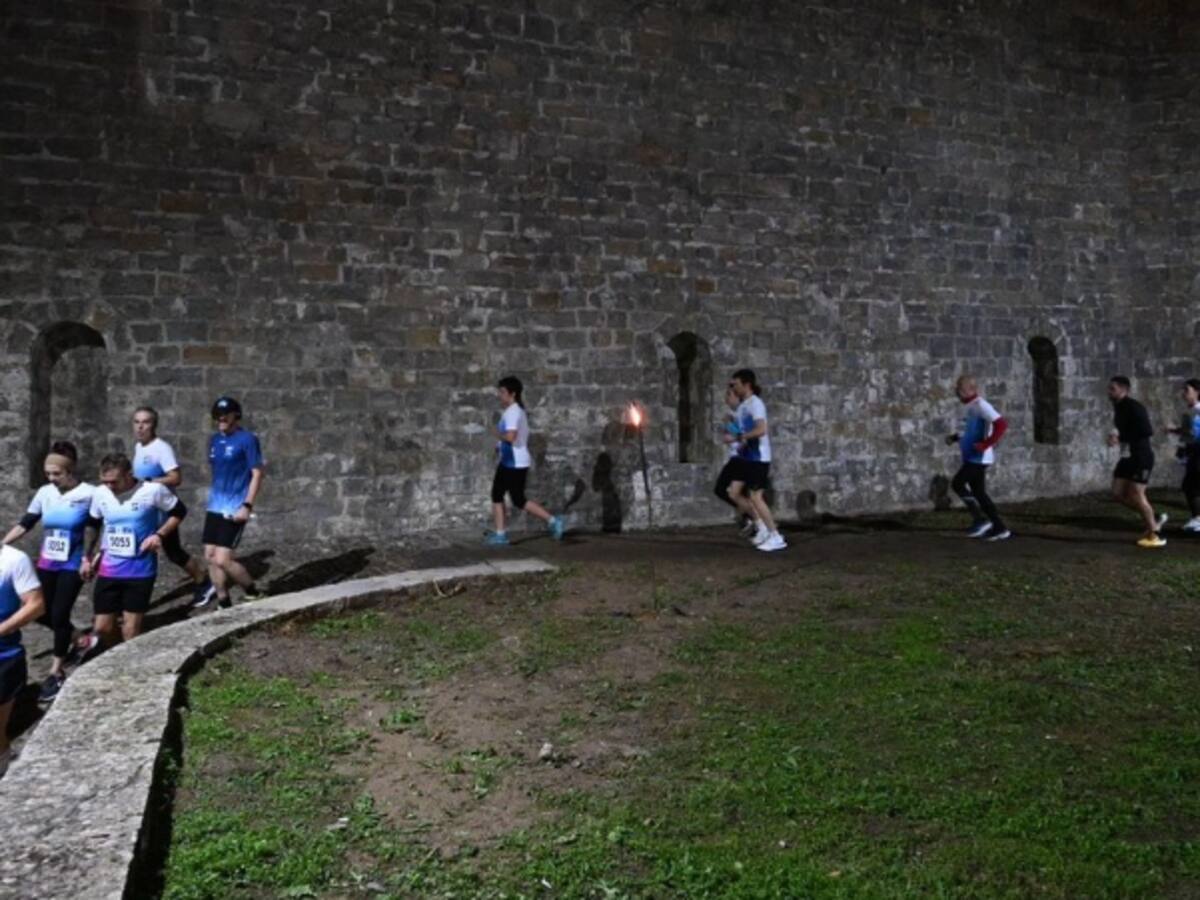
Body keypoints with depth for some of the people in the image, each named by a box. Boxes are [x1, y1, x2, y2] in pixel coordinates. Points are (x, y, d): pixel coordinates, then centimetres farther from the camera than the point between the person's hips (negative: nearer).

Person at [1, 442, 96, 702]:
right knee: (41, 613, 7)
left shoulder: (89, 494, -15)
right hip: (46, 564, 5)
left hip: (72, 566, -5)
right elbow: (25, 524, 1)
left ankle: (56, 674, 7)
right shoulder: (44, 493, -3)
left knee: (59, 615, -5)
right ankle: (71, 635, 39)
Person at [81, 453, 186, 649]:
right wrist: (87, 558, 14)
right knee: (103, 628, 5)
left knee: (131, 630, 1)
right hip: (108, 570, 4)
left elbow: (179, 512, -1)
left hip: (140, 571, -4)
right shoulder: (100, 494, -2)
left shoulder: (152, 491, -14)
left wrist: (160, 534, -13)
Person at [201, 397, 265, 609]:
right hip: (214, 507, 7)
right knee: (210, 556, 7)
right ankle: (224, 604, 20)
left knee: (222, 559, -12)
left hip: (235, 509, -7)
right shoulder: (214, 439, 10)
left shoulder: (247, 439, -10)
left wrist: (247, 505, -17)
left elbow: (257, 474, -11)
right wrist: (213, 498, 19)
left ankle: (253, 593, 10)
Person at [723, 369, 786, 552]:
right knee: (734, 493, 5)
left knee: (755, 497, -7)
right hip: (745, 456, 9)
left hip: (758, 457, -9)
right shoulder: (742, 405, 14)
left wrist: (737, 437, -23)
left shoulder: (755, 403, -15)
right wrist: (731, 432, 6)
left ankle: (776, 537, 3)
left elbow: (760, 430, -27)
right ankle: (761, 525, 16)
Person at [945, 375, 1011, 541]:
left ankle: (980, 519, -4)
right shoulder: (968, 407, 15)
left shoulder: (981, 405, -14)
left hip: (979, 458, -10)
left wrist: (986, 444, -25)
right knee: (978, 492, 10)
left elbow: (1001, 424, -23)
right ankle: (999, 528, 16)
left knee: (957, 484, -11)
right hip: (971, 457, 10)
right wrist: (954, 437, 13)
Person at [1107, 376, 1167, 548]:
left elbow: (1147, 431, -24)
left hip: (1141, 456, -9)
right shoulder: (1118, 408, 11)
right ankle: (1154, 520, 19)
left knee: (1136, 495, -7)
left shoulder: (1133, 407, -17)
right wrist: (1116, 436, 7)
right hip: (1127, 456, 9)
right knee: (1118, 493, 6)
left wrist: (1120, 438, -23)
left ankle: (1154, 535, 7)